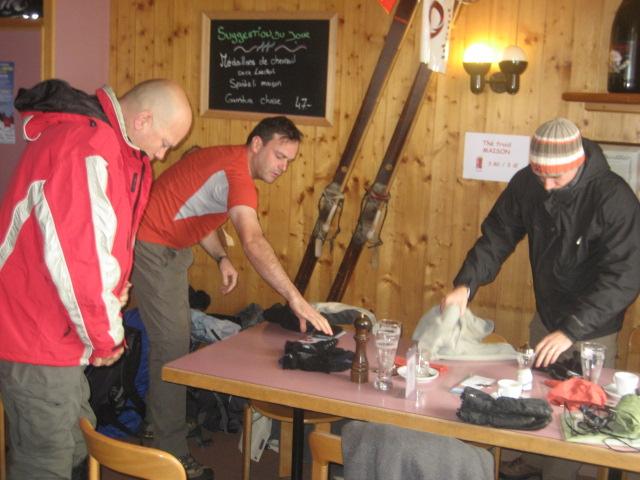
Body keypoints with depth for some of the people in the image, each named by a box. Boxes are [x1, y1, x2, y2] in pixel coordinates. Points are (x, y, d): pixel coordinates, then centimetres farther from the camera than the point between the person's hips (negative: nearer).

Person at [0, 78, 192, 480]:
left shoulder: (112, 144, 11)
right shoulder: (84, 147, -24)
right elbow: (76, 257, -27)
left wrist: (103, 331, 8)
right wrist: (106, 336, -13)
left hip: (59, 333, 10)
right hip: (38, 339, -10)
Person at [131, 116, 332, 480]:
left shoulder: (229, 163, 6)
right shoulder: (236, 171, -26)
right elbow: (254, 241, -41)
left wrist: (221, 258, 2)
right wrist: (296, 299, -46)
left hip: (172, 249, 11)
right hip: (152, 248, -11)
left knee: (174, 339, 19)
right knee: (173, 347, -8)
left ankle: (159, 425, 36)